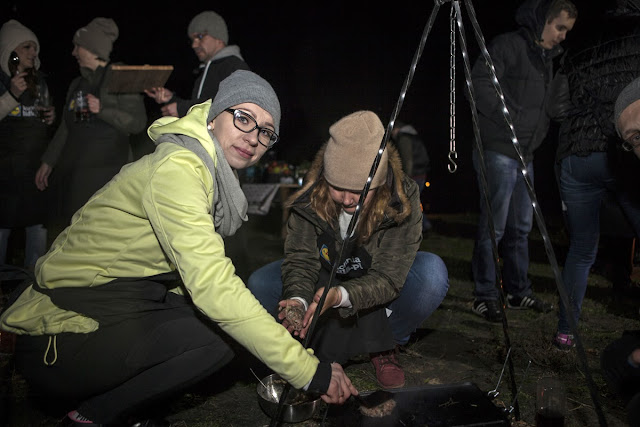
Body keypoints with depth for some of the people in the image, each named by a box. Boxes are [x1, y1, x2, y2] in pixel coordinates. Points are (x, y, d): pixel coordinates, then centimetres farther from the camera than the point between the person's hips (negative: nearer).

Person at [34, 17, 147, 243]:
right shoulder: (77, 83, 19)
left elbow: (138, 123, -9)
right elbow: (65, 128, 23)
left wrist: (103, 110, -19)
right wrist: (47, 162, 22)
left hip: (105, 169, -7)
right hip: (72, 170, 7)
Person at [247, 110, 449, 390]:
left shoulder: (404, 200, -29)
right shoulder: (310, 198, -23)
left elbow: (388, 277, -31)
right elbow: (300, 259, -20)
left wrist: (340, 295, -50)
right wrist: (297, 298, -42)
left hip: (380, 295, -1)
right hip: (327, 284, 2)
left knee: (432, 272, -33)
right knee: (259, 285, -21)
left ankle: (385, 348, -5)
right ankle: (326, 346, 0)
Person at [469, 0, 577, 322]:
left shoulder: (547, 57, 19)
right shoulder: (507, 46, -7)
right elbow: (479, 85, -17)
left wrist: (539, 127, 10)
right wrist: (511, 119, -16)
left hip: (524, 154, 9)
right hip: (498, 152, -9)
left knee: (520, 226, 12)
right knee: (493, 226, -7)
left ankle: (518, 292, 22)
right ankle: (485, 297, 2)